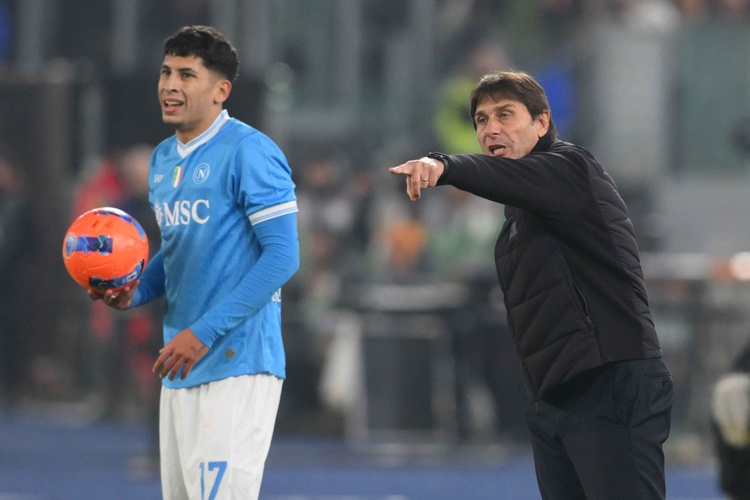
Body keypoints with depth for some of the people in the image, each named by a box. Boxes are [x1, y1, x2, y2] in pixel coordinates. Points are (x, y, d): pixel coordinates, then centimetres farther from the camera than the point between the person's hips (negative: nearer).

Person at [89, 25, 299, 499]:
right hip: (182, 368, 8)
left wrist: (205, 332, -19)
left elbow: (282, 255, -16)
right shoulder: (163, 158, 15)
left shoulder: (248, 152, -11)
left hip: (237, 364, -8)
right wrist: (134, 292, 4)